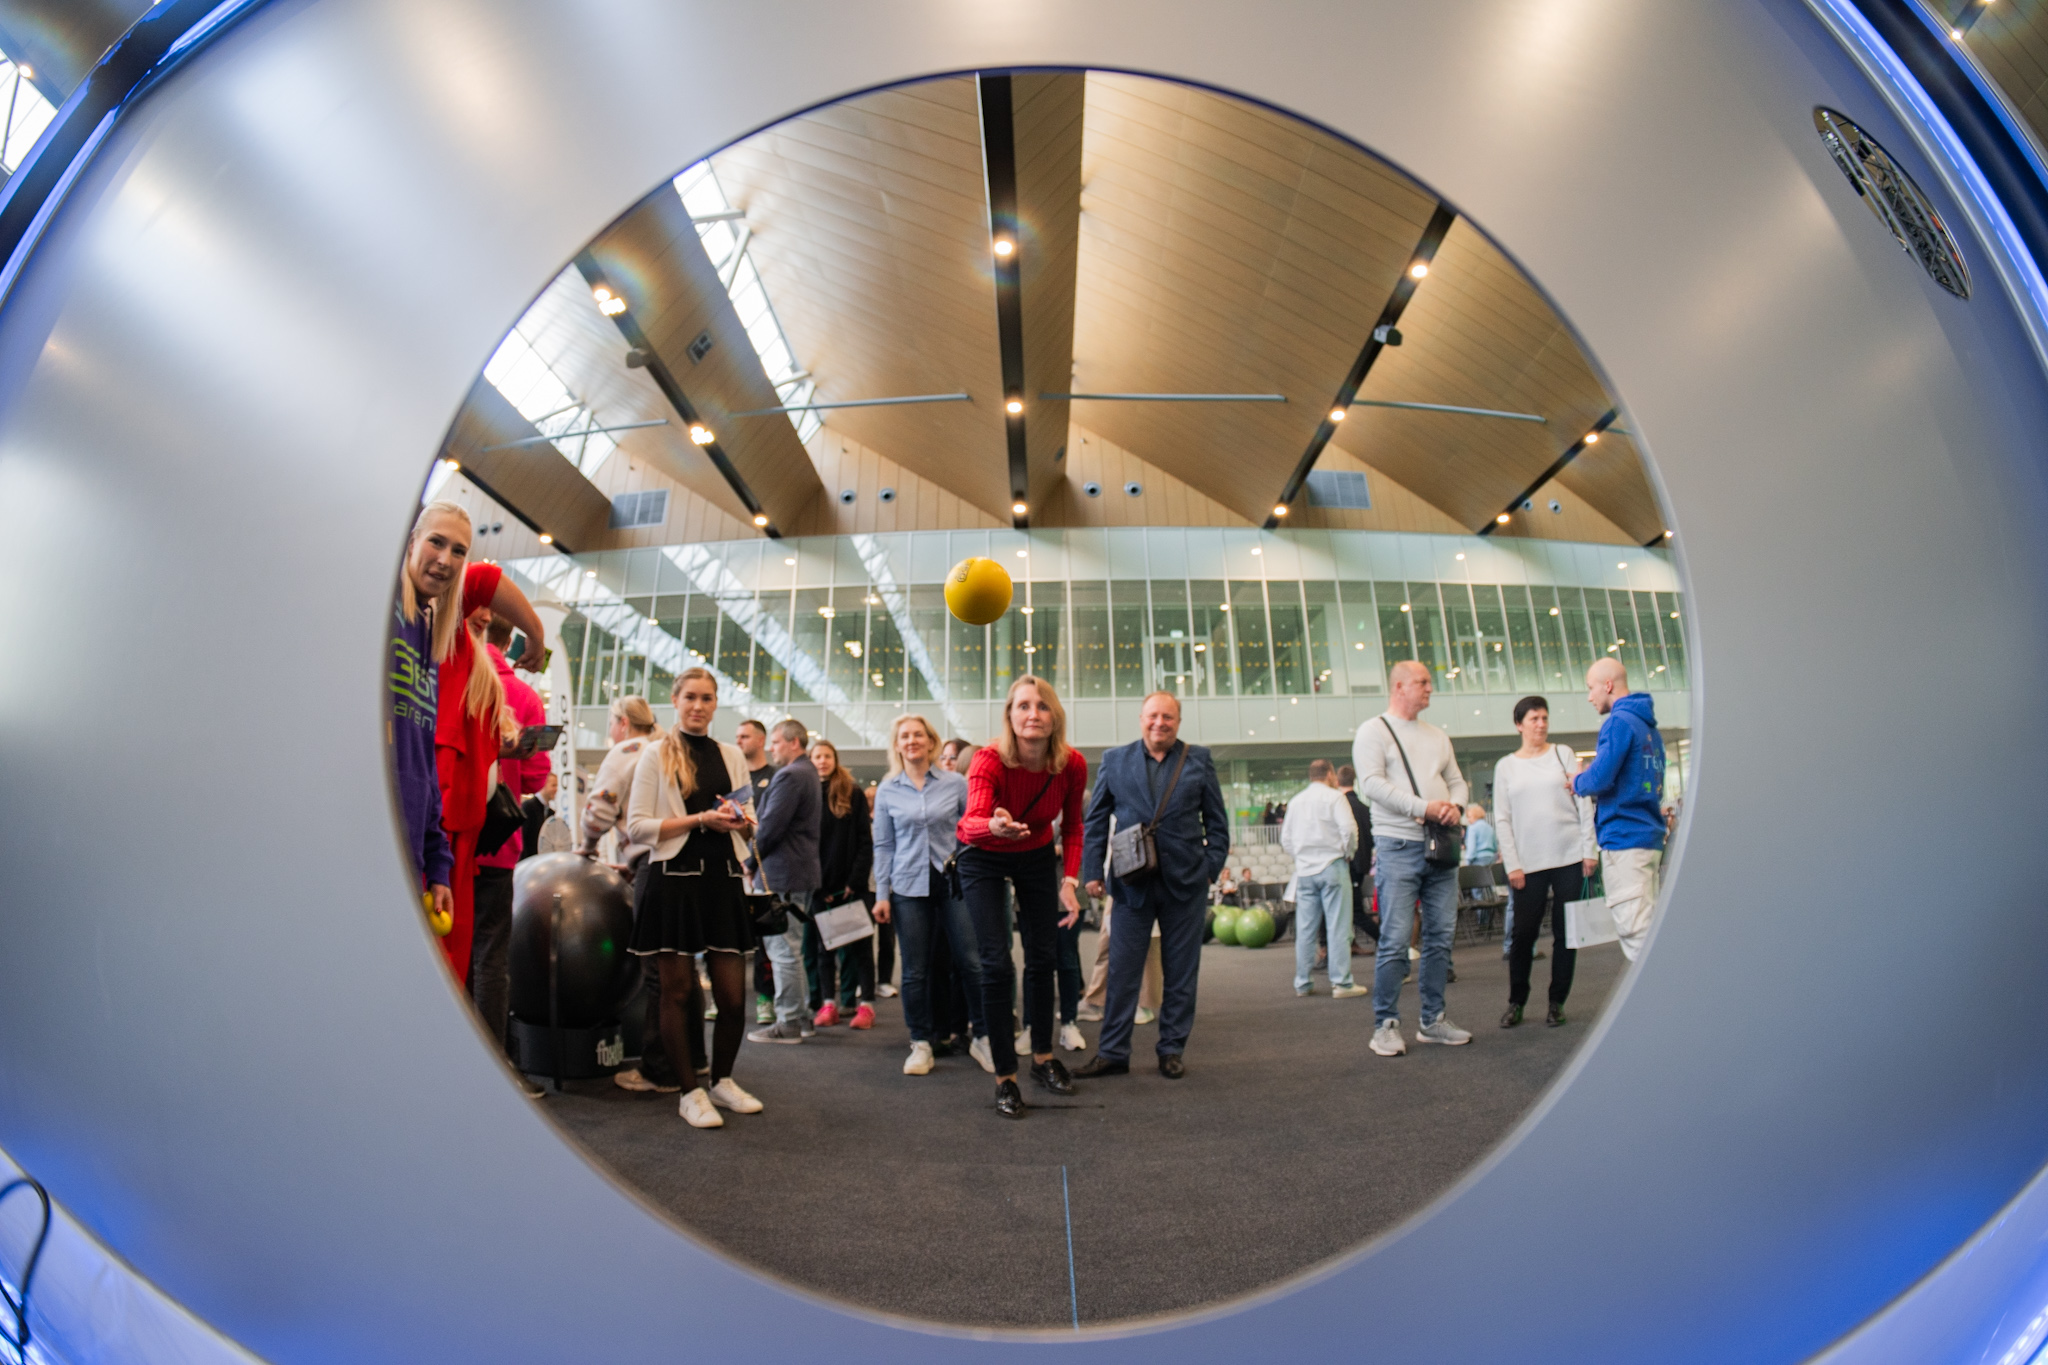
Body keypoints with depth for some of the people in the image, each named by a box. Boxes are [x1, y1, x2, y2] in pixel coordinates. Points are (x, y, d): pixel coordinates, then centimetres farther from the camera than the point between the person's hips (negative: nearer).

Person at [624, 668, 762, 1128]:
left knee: (733, 994, 3)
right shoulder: (655, 755, 1)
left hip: (722, 879, 4)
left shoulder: (731, 756, 13)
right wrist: (700, 819, -14)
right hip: (673, 879, -3)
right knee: (678, 990, 3)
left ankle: (722, 1080, 24)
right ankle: (690, 1092, 18)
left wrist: (741, 821, -2)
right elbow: (636, 827, -6)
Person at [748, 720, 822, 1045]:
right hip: (804, 871, 10)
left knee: (783, 949, -3)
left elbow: (771, 826, -20)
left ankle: (789, 1023, 3)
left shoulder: (790, 776, -15)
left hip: (783, 874, -10)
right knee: (790, 948, 16)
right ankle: (799, 1017, 22)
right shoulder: (810, 774, 17)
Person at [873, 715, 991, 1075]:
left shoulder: (955, 783, 2)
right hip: (909, 887, 1)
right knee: (915, 970, 5)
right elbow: (884, 846, 8)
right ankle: (921, 1043, 19)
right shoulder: (887, 791, 6)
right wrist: (881, 895, 3)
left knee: (972, 962, -5)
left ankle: (982, 1037, 12)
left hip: (954, 882, -1)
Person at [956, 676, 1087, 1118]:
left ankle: (1042, 1058, 29)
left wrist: (1070, 879, -11)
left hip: (1037, 858, 4)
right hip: (984, 861, -3)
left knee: (1042, 957, 10)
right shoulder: (989, 761, -32)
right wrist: (994, 826, -70)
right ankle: (1005, 1077, 6)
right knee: (997, 965, -8)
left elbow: (1072, 827, -3)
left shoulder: (1073, 765, -20)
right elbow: (971, 821, -49)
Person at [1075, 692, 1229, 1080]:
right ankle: (1112, 1053, 14)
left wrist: (1213, 868, 0)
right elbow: (1096, 820, 6)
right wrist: (1093, 869, 0)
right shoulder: (1116, 760, 5)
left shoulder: (1199, 760, 6)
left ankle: (1172, 1050, 23)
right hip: (1133, 882, 0)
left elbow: (1217, 821, 8)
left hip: (1186, 882, 1)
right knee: (1122, 970, 3)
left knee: (1181, 971, 9)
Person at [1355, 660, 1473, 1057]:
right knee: (1395, 940, -7)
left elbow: (1457, 781, 18)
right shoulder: (1374, 731, -1)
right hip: (1398, 846, -6)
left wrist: (1455, 805, -5)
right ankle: (1386, 1025, 2)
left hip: (1441, 846, 6)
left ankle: (1433, 1020, 20)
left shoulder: (1437, 736, 19)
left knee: (1440, 937, 9)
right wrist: (1423, 807, -18)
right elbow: (1372, 783, -12)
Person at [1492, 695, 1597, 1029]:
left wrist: (1589, 849, -2)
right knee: (1523, 933, -1)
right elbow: (1502, 820, 4)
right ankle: (1516, 1002, 12)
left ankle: (1557, 1002, 15)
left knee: (1565, 932, 4)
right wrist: (1512, 864, -3)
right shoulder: (1506, 766, 7)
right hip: (1527, 863, 0)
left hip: (1569, 857, 1)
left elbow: (1584, 803, 5)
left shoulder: (1563, 754, 7)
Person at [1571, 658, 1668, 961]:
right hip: (1651, 836, 10)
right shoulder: (1648, 726, 19)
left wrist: (1578, 783, 2)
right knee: (1650, 925, 13)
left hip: (1624, 838, -10)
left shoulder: (1619, 722, -11)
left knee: (1635, 930, -9)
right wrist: (1591, 787, 18)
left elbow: (1600, 778, -20)